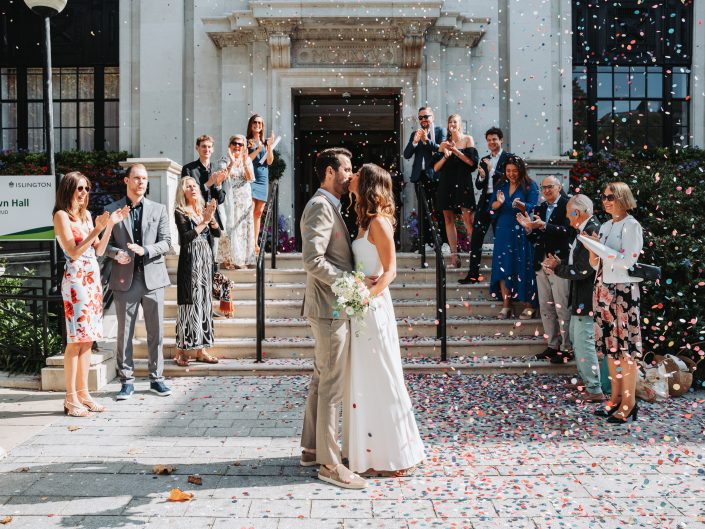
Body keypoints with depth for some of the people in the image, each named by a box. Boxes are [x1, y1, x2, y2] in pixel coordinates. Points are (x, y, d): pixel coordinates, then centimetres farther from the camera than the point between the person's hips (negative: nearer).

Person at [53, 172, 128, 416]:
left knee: (88, 339, 7)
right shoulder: (61, 215, -5)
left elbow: (98, 250, 14)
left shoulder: (86, 215, 16)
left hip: (92, 278, 7)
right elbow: (73, 252, -13)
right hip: (76, 279, -7)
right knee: (76, 340, -7)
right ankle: (71, 398, -1)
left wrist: (110, 225, 6)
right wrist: (98, 228, -17)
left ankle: (83, 392, 14)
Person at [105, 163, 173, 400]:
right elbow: (104, 244, 7)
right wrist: (116, 253, -14)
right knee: (124, 332, 4)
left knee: (156, 331, 5)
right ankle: (127, 381, 14)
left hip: (153, 276, 1)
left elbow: (166, 242, 2)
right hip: (125, 278, -1)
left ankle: (156, 378, 17)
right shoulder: (111, 210, 6)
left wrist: (145, 250, -15)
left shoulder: (158, 209, 8)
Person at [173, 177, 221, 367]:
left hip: (206, 259, 6)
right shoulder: (180, 212, -3)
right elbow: (185, 237, -16)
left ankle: (201, 349, 13)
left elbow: (217, 233, 3)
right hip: (189, 260, -6)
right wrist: (204, 221, -16)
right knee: (189, 302, -6)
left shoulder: (204, 209, 12)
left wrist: (211, 216, -12)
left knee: (204, 301, 7)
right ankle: (181, 351, 1)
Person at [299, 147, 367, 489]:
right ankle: (329, 464, 5)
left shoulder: (328, 206, 17)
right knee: (332, 385, -4)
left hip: (331, 307, 11)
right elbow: (313, 260, -24)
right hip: (330, 307, -11)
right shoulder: (321, 206, -15)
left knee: (322, 379, 16)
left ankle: (312, 448, 28)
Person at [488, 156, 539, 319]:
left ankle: (527, 304, 7)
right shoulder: (501, 186, 11)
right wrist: (499, 202, -18)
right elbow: (491, 207, 4)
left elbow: (532, 208, -12)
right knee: (503, 266, 0)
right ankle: (506, 305, 6)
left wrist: (520, 205, -32)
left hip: (522, 232, -4)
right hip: (503, 231, 4)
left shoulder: (530, 186, -1)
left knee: (523, 267, -4)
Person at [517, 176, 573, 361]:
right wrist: (528, 227, -7)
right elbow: (535, 239, 12)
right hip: (541, 263, 7)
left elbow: (568, 231, -19)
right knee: (546, 308, 11)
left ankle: (566, 348, 7)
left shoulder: (567, 205, -5)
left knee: (562, 308, -3)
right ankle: (553, 345, 20)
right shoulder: (540, 208, 14)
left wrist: (544, 226, -27)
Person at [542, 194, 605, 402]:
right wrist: (559, 263, 0)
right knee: (575, 336, 23)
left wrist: (557, 267, -13)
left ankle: (595, 390, 6)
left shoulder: (591, 232, -23)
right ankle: (585, 378, 38)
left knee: (584, 342, -4)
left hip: (586, 298, -11)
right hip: (581, 297, 11)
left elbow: (582, 270, -25)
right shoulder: (586, 229, 8)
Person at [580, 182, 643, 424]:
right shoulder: (606, 226, 14)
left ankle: (629, 403, 4)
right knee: (610, 344, 10)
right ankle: (616, 397, 18)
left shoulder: (632, 226, -6)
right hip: (603, 289, 7)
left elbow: (626, 261, -15)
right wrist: (592, 247, -4)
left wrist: (598, 246, -14)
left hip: (623, 291, -7)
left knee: (625, 345, -3)